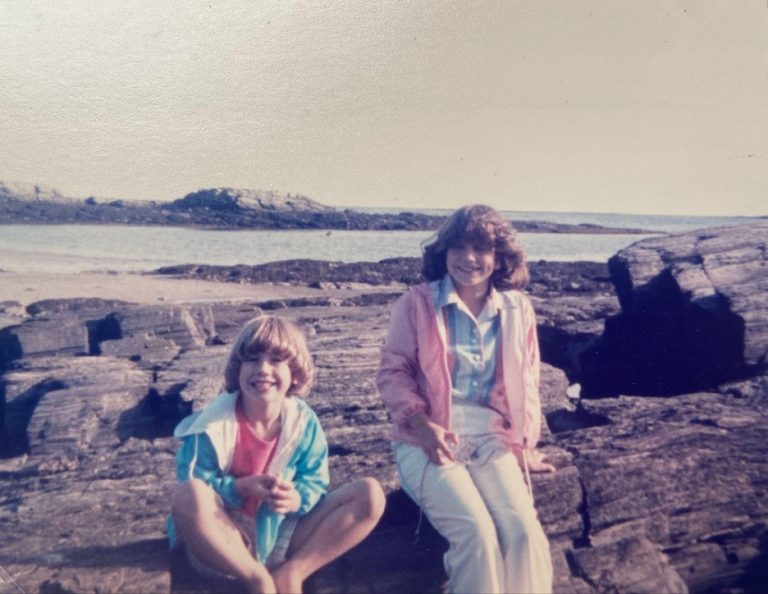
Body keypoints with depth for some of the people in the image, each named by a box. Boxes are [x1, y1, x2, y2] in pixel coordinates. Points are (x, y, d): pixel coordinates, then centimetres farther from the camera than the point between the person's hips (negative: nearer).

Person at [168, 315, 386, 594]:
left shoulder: (304, 421, -7)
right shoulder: (215, 423, -15)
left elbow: (315, 481, -2)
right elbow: (193, 487, -12)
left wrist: (296, 498, -25)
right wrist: (242, 488, -27)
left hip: (282, 535, 3)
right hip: (223, 542, -2)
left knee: (370, 494, -12)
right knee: (188, 495, -36)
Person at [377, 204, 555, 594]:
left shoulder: (518, 309, 11)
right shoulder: (416, 303, 0)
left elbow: (527, 383, 19)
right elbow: (392, 372, -1)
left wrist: (525, 442, 10)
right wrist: (422, 423, -16)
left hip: (491, 437, 3)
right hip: (429, 438, -3)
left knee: (525, 532, -21)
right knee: (476, 533, -25)